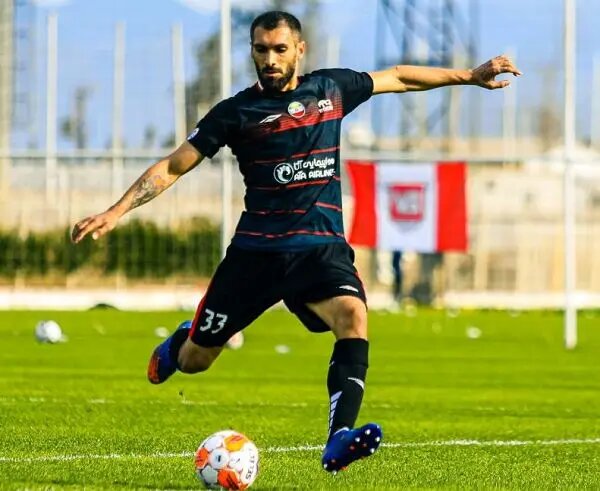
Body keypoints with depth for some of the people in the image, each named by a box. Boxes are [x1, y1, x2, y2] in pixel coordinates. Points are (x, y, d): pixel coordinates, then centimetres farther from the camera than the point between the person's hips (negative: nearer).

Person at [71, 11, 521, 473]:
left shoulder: (332, 87, 7)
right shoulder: (237, 112, -1)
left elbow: (398, 78, 23)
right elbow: (172, 167, 1)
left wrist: (471, 76, 24)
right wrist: (115, 212, -9)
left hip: (322, 248, 1)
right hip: (256, 249, -1)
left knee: (353, 315, -31)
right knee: (192, 362, 5)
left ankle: (339, 441, -40)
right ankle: (181, 340, 45)